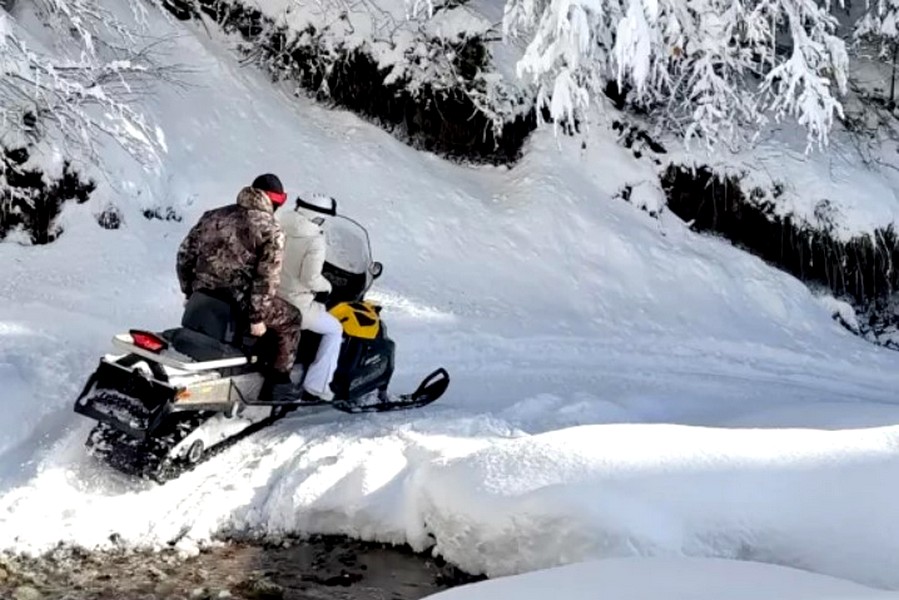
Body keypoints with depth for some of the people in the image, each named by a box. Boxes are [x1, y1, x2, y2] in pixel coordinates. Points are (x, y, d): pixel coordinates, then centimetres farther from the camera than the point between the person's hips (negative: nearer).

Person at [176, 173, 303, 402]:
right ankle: (277, 382, 14)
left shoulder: (213, 216, 11)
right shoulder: (270, 229, -6)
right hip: (239, 302, -6)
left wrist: (190, 293, 21)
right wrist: (258, 316, -13)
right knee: (290, 318, 18)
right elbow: (267, 277, -15)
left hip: (202, 297, 6)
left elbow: (185, 255, 13)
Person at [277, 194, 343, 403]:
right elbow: (310, 278, -20)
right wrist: (326, 286, 0)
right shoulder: (315, 240, -16)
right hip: (295, 305, -7)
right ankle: (315, 388, 9)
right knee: (335, 329, 15)